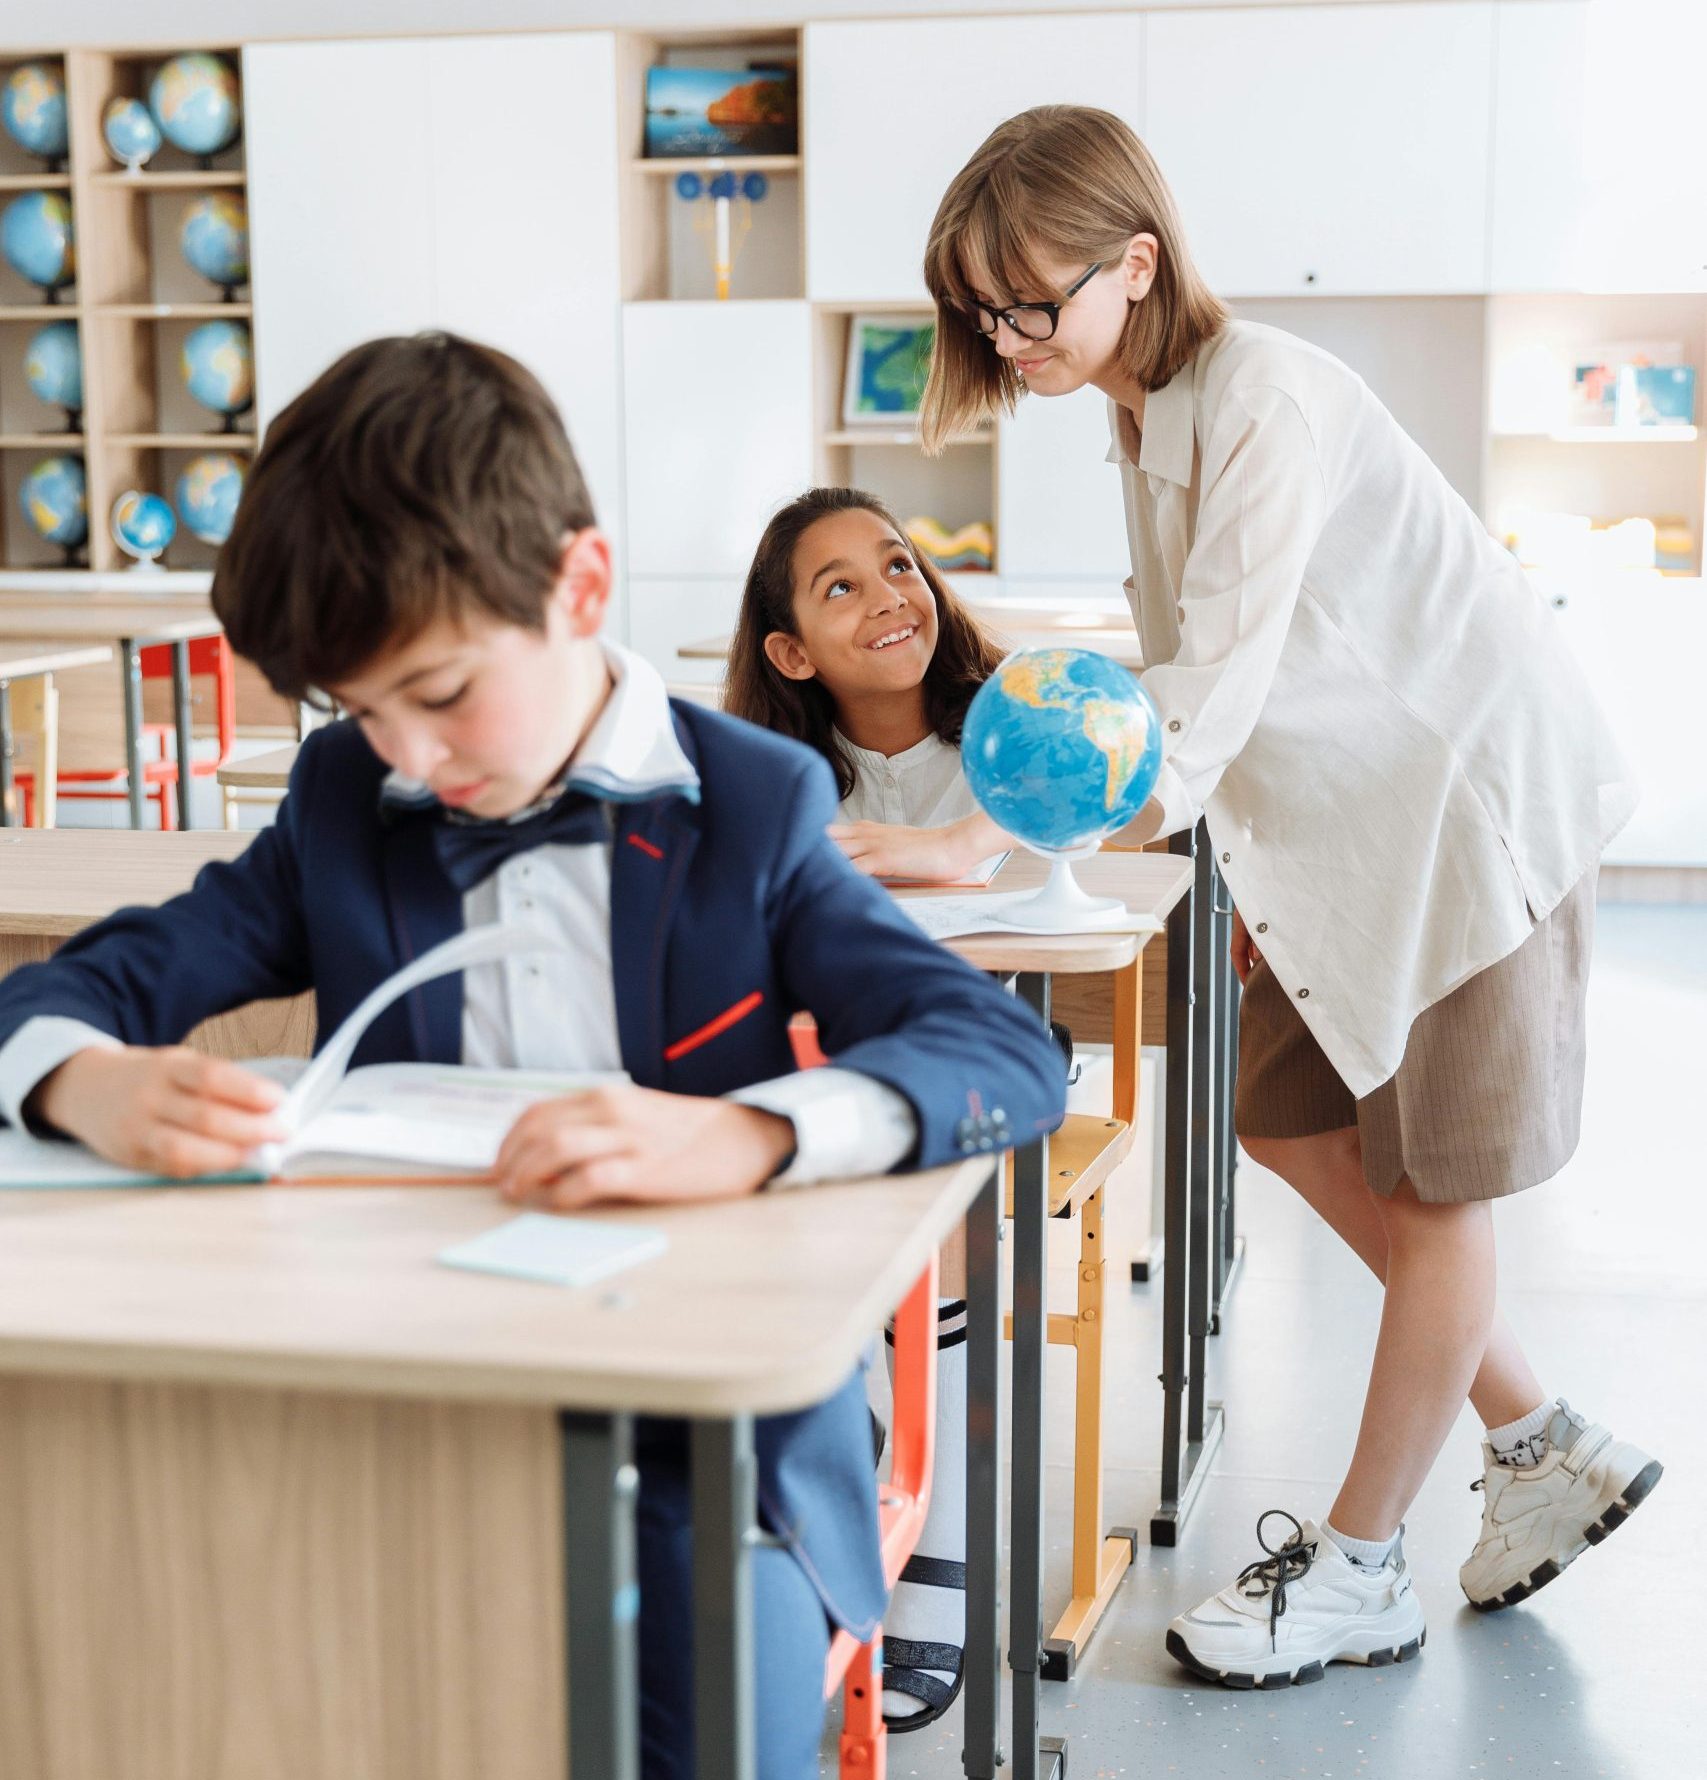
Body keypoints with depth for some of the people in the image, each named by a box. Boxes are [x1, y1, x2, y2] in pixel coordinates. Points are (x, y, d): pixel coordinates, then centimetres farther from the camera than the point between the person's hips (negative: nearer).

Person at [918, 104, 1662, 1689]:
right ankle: (1541, 1444, 23)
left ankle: (1360, 1570, 11)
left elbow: (1229, 664, -31)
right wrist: (1252, 874, 8)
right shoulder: (1150, 417, 6)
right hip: (1354, 819, 10)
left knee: (1433, 1179, 0)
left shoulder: (1267, 393, -23)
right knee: (1284, 1115, 11)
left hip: (1478, 788, -9)